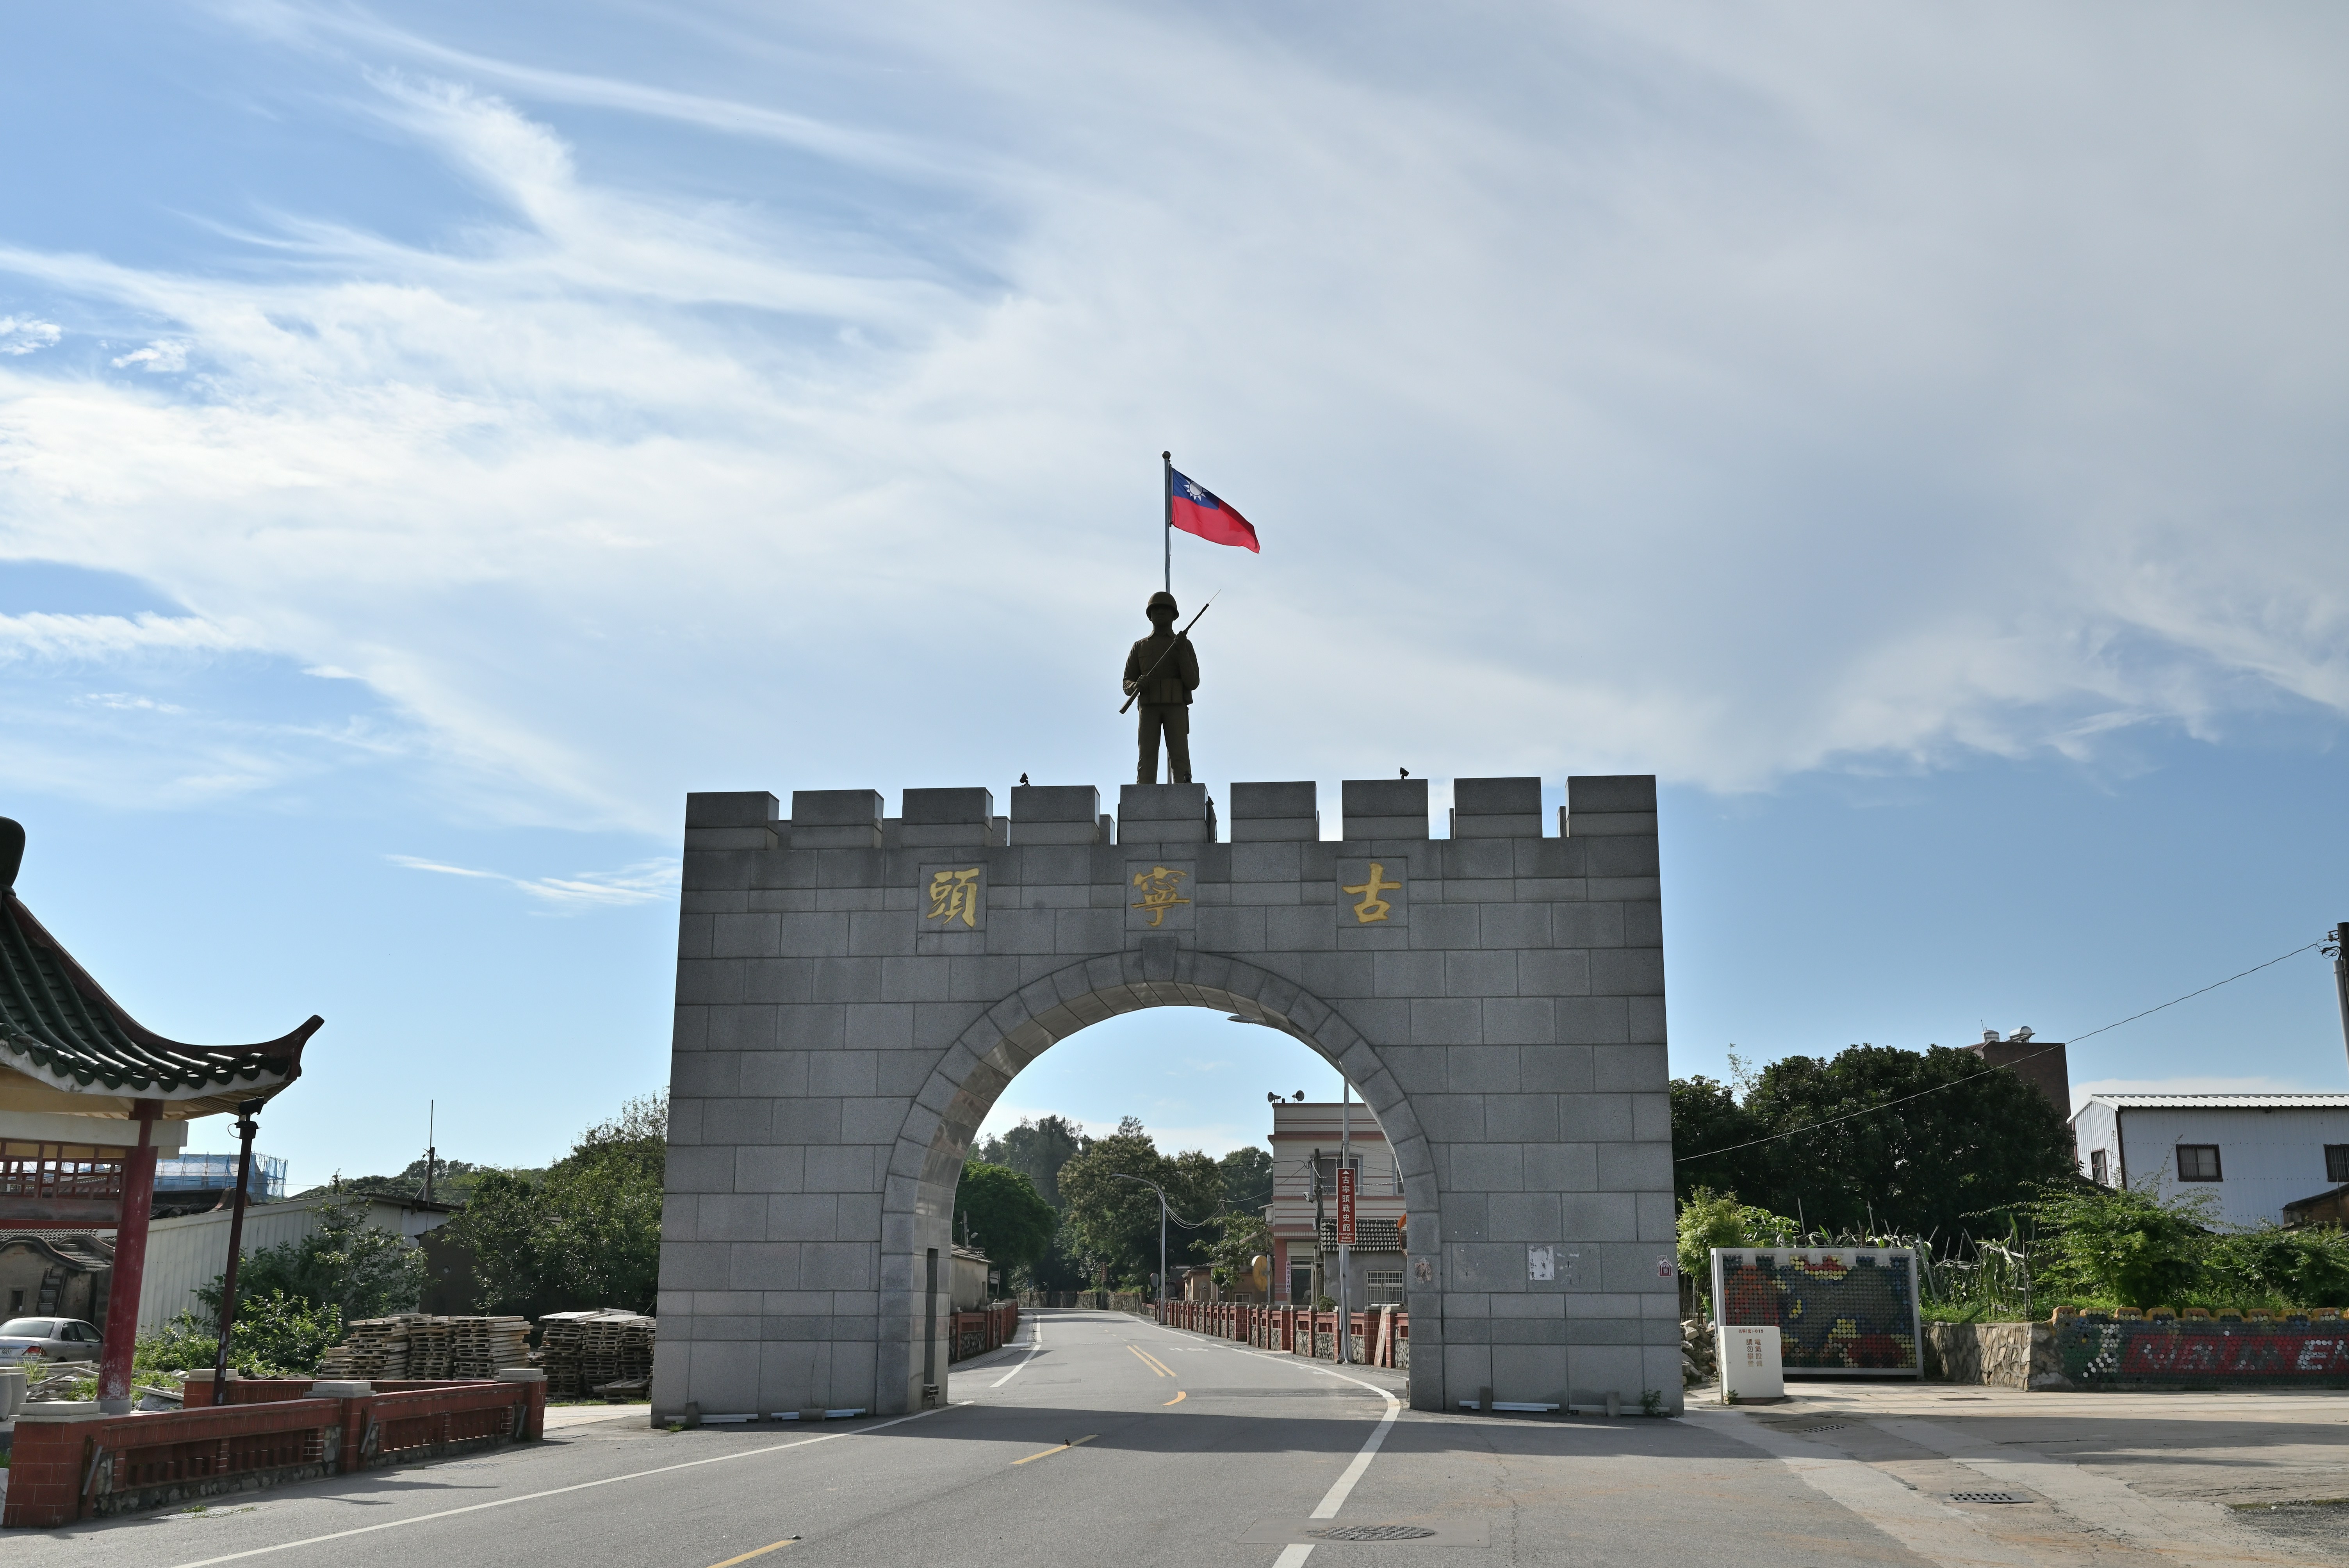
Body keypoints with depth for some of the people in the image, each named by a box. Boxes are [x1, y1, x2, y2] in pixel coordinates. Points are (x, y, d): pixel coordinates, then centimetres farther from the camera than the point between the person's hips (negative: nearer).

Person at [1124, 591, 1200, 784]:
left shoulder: (1185, 645, 10)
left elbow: (1193, 683, -1)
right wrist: (1136, 686, -13)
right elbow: (1127, 683, 13)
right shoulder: (1140, 647, 16)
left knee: (1180, 757, -12)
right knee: (1147, 757, -9)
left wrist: (1182, 651, -11)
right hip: (1149, 708, 1)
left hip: (1176, 708, -1)